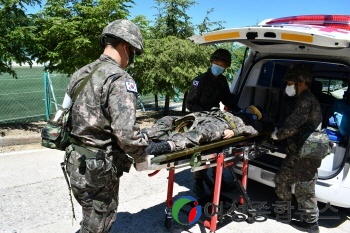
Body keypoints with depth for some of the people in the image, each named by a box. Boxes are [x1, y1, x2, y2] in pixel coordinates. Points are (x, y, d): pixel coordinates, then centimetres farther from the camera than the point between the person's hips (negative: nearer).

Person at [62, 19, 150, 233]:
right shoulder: (119, 79, -19)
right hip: (97, 168, -8)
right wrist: (143, 156, -9)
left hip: (76, 161, 8)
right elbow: (125, 133, -27)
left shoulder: (81, 74, 8)